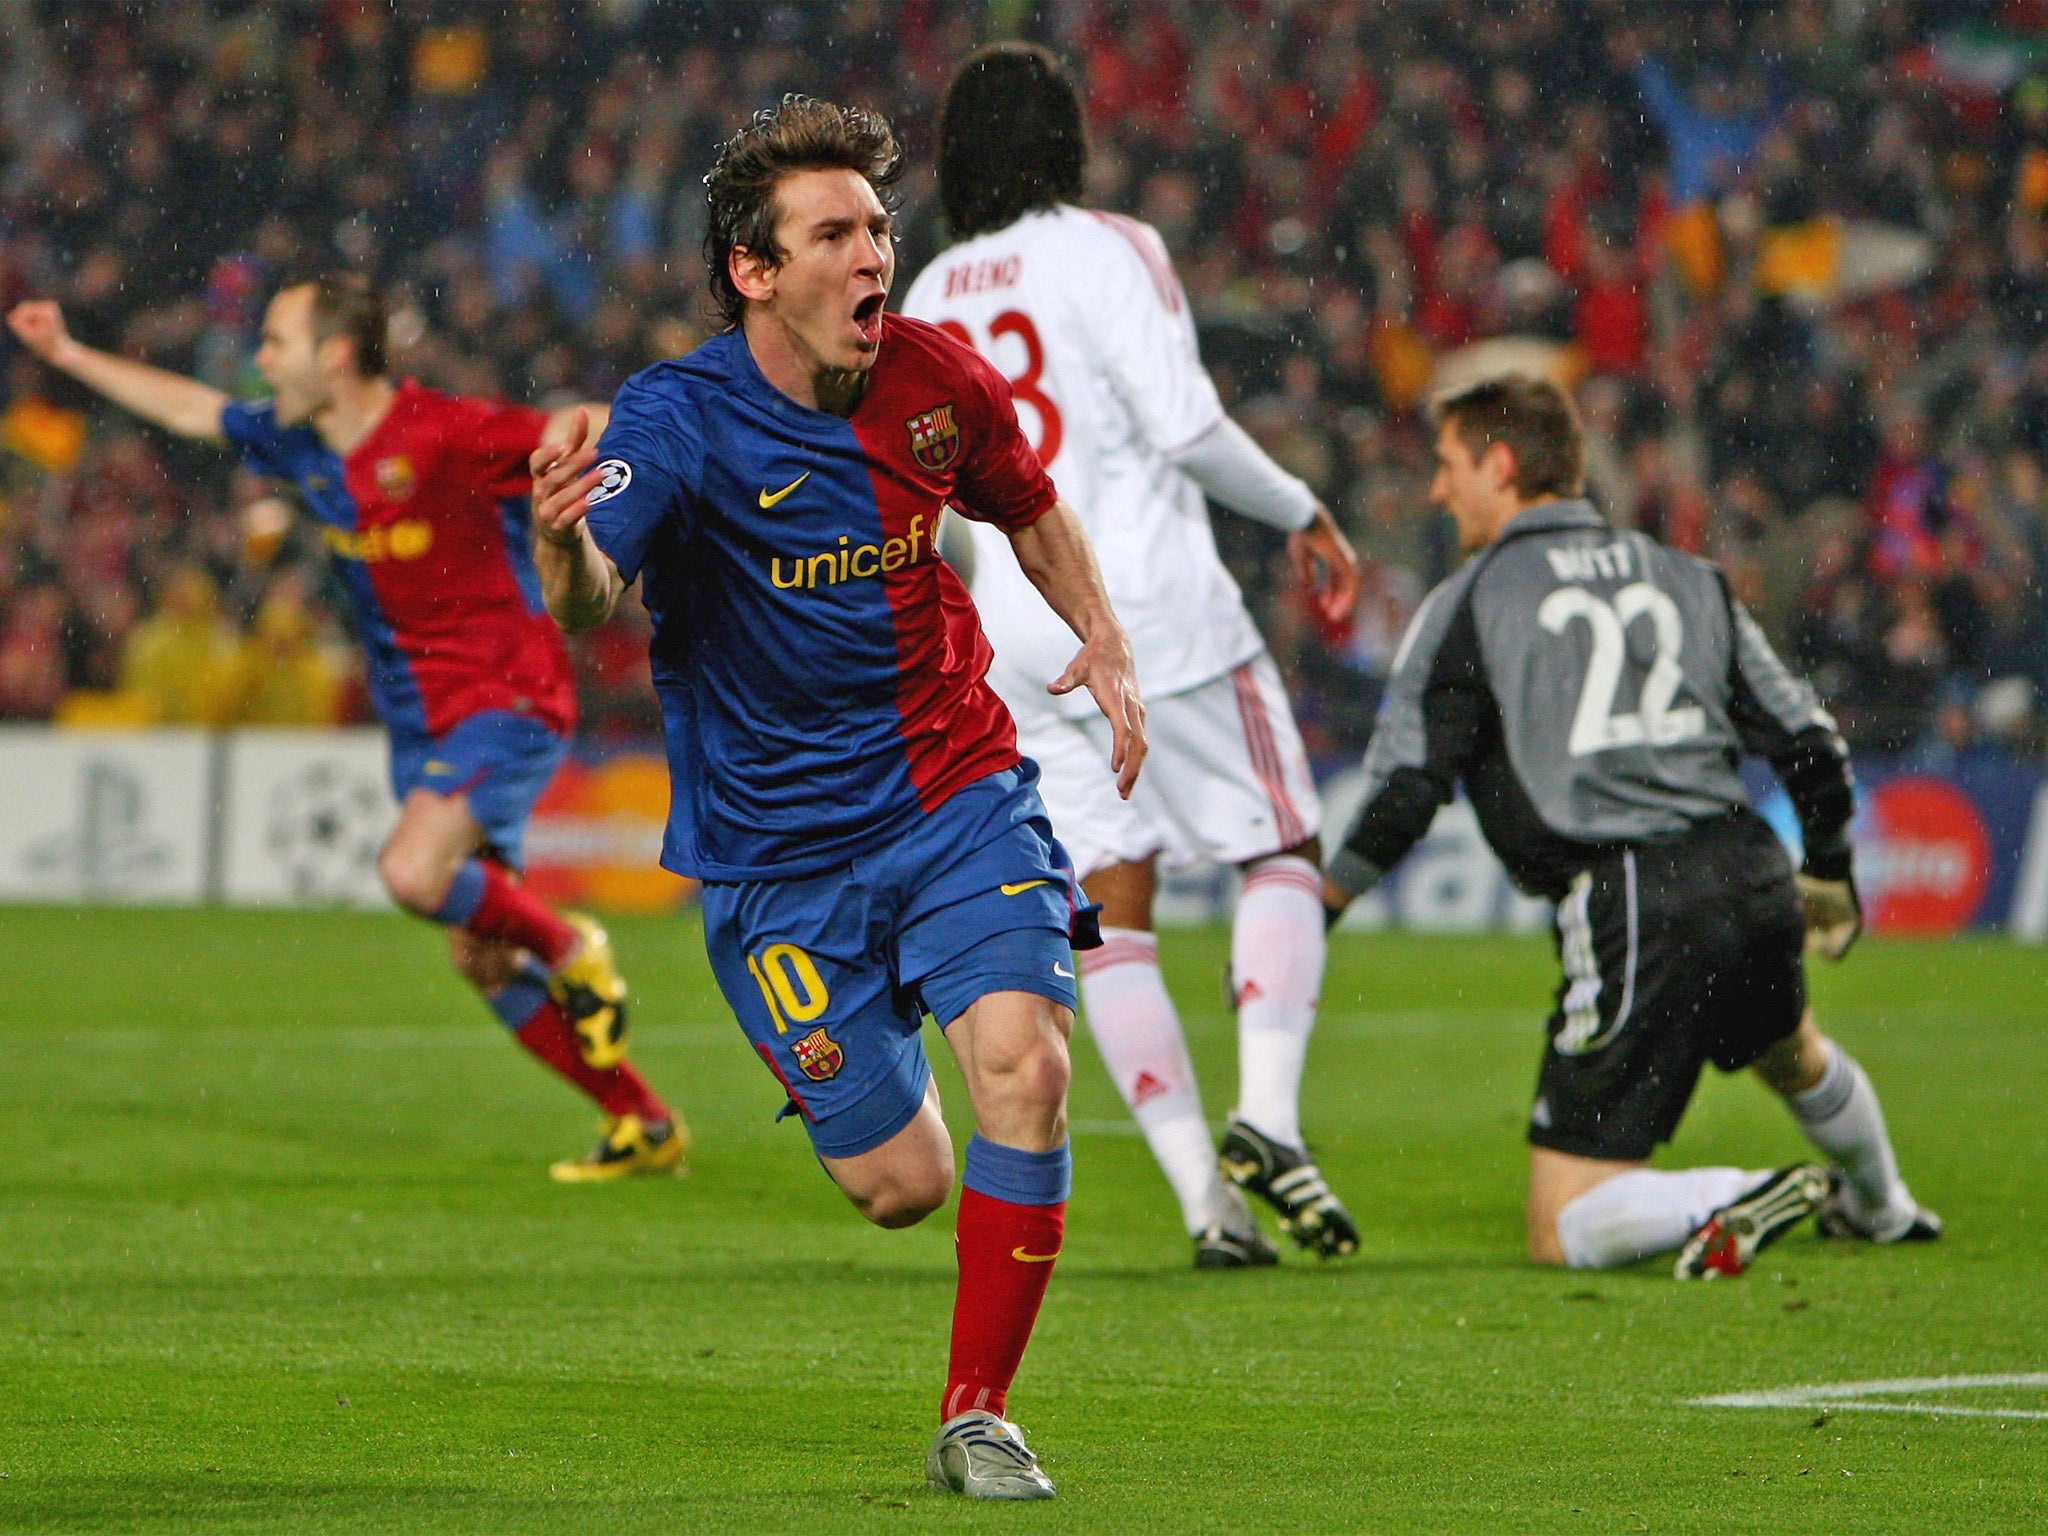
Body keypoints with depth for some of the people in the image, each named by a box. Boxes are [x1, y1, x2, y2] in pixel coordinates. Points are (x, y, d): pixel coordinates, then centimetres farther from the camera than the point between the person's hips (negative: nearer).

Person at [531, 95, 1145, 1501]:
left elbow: (1032, 512, 18)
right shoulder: (680, 421, -18)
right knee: (904, 1185, -3)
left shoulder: (936, 381, -4)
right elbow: (593, 598, -36)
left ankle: (977, 1420, -5)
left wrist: (1104, 643, 1)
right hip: (777, 846, -3)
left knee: (1025, 1067, -22)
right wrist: (567, 550, -60)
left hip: (953, 791, 3)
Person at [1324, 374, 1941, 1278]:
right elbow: (1808, 744, 17)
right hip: (1752, 877, 6)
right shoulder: (1687, 578, 17)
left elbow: (1404, 791, -7)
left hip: (1628, 911, -6)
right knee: (1794, 1060, 41)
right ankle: (1881, 1210, 62)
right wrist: (1829, 876, 33)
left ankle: (1731, 1204, -25)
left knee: (1564, 1230, -3)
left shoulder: (1468, 603, 2)